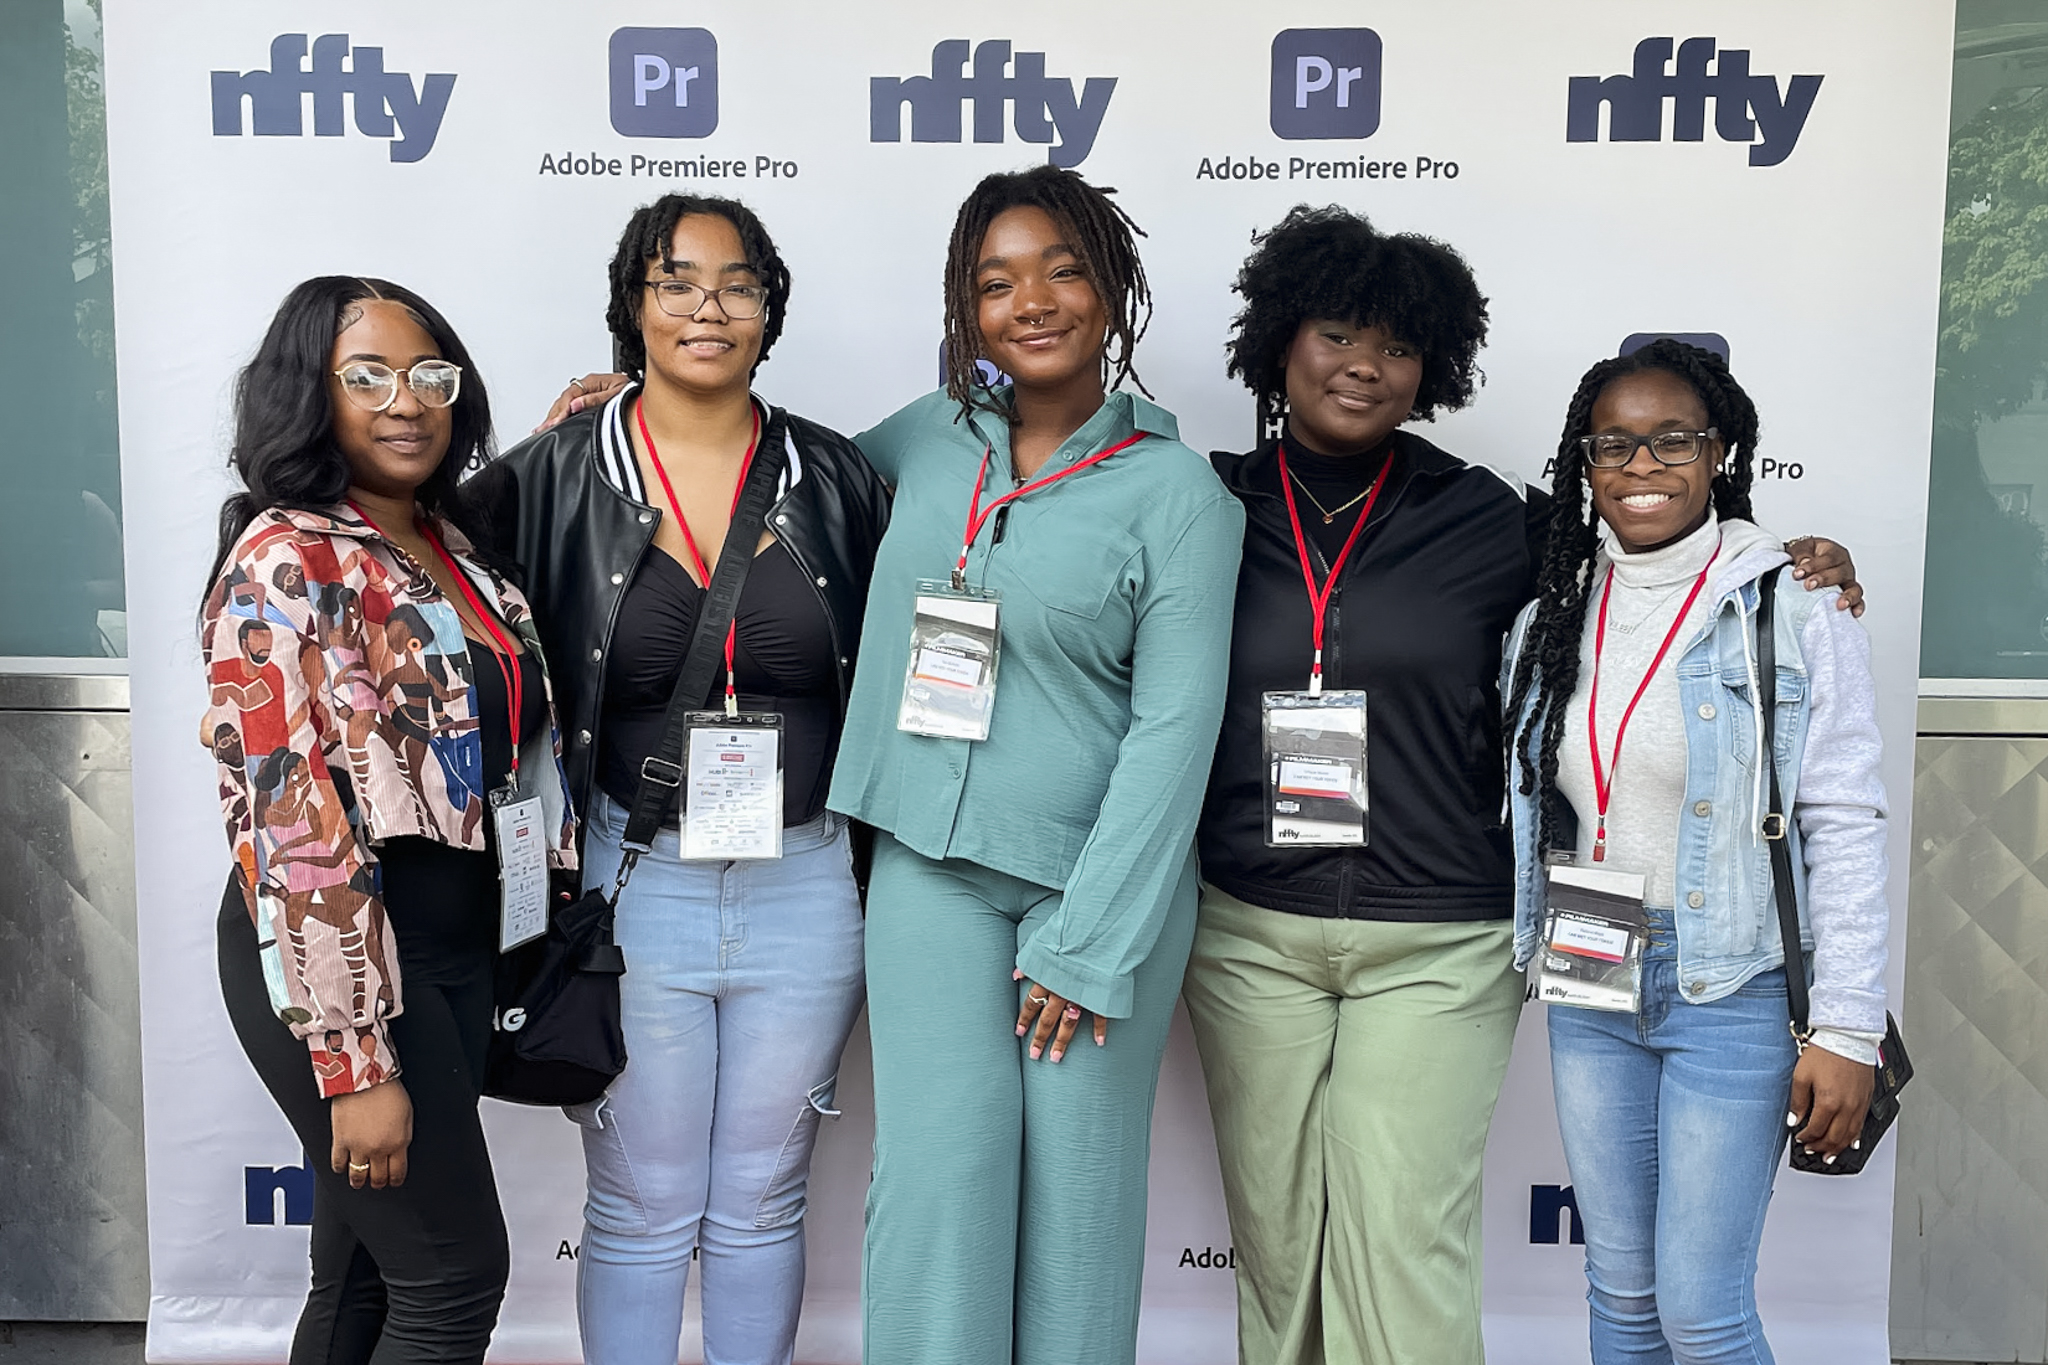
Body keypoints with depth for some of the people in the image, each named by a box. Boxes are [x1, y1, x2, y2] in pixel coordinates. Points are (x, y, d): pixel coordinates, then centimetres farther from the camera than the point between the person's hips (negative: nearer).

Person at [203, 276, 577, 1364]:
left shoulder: (449, 540, 8)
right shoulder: (285, 564, -16)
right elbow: (292, 831, -20)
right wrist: (355, 1062, -21)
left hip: (456, 941, 7)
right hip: (339, 958, -7)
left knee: (364, 1272, 18)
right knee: (458, 1275, 2)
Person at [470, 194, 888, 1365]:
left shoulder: (838, 478, 1)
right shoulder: (555, 476, -4)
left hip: (805, 887, 2)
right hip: (633, 885, -1)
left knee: (761, 1207, 16)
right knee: (641, 1212, 12)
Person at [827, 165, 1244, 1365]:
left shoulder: (1177, 490, -7)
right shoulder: (933, 436, 6)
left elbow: (1175, 726, -10)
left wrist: (1087, 946, -12)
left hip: (1100, 873, -3)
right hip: (931, 866, 3)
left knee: (1079, 1182, 6)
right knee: (939, 1176, 1)